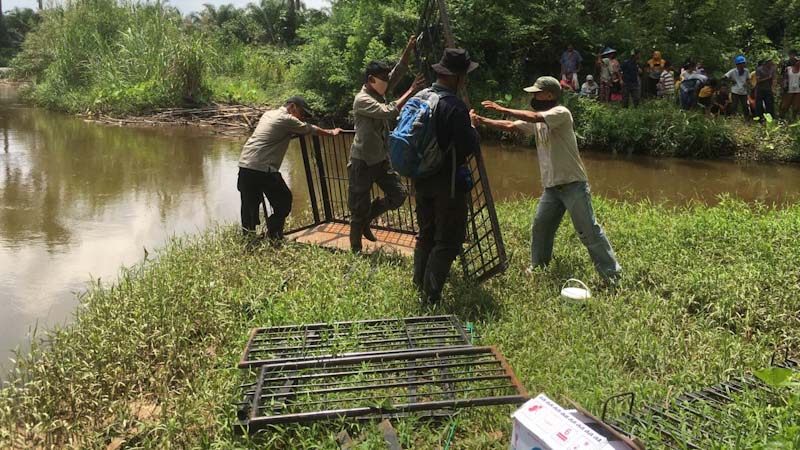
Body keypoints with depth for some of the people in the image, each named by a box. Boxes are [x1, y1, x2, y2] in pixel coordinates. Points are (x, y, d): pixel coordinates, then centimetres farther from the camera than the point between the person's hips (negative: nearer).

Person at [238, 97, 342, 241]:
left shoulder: (268, 114, 22)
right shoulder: (287, 119, -2)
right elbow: (312, 130, 8)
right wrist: (331, 132, 25)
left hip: (244, 165, 8)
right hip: (263, 168, -8)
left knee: (250, 205, 15)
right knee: (284, 202, 6)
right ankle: (274, 237, 7)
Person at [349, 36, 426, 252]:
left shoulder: (378, 93, 6)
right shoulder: (362, 100, -19)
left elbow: (397, 72, 2)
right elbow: (389, 112, -30)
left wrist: (408, 50, -11)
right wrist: (411, 91, -28)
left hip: (382, 159, 8)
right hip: (363, 162, -8)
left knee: (398, 195, 6)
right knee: (359, 207, 0)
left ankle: (365, 221, 25)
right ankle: (356, 249, 14)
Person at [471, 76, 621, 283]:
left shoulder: (561, 113, -14)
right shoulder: (536, 120, 10)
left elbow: (534, 117, -29)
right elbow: (510, 126, 7)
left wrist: (502, 109, -25)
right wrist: (482, 121, -4)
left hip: (573, 185, -8)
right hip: (551, 187, 8)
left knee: (589, 231, -5)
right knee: (539, 228, 14)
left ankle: (612, 274, 2)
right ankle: (537, 267, 31)